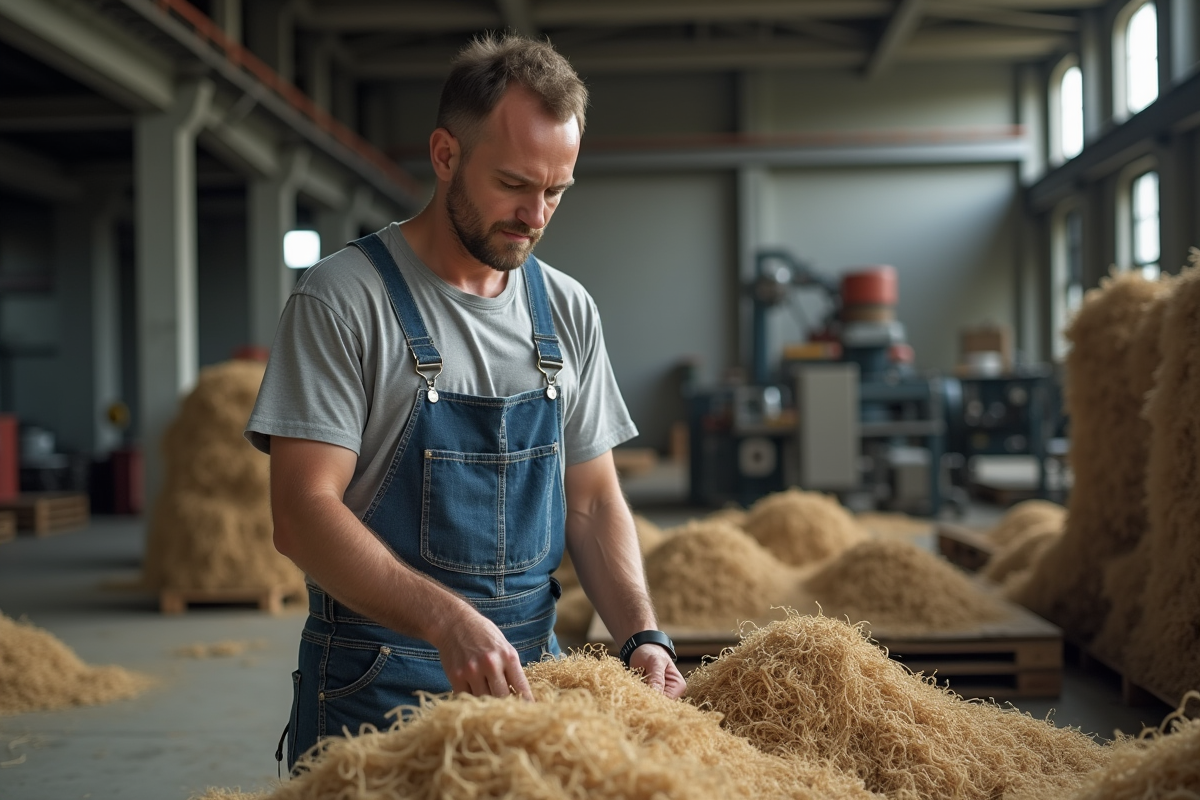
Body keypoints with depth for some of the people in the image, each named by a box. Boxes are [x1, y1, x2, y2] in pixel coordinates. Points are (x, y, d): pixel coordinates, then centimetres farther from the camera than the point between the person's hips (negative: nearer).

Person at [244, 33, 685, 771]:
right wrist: (448, 620, -30)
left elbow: (593, 503, 9)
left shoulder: (569, 311, 6)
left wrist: (642, 636, -7)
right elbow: (302, 513, -17)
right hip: (373, 692, -4)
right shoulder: (343, 299, -11)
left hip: (530, 674, 5)